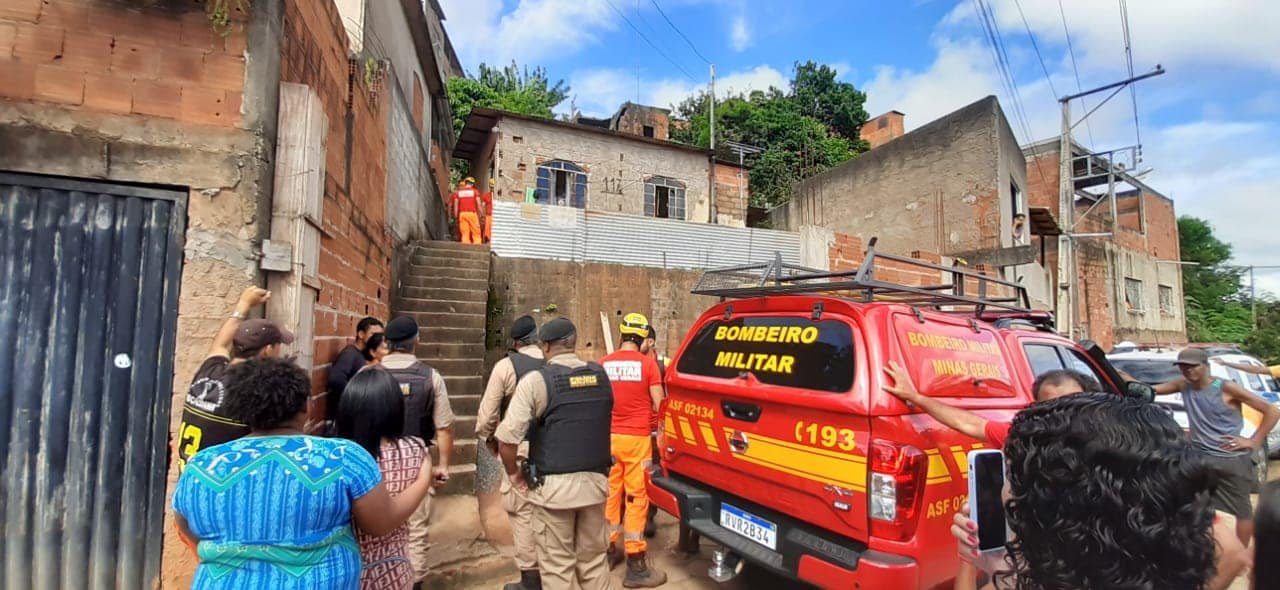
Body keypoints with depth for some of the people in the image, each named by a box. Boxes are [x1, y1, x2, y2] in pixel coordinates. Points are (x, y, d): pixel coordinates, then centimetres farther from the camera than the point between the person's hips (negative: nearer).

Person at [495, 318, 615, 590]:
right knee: (593, 559, 20)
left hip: (554, 486, -4)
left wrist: (513, 472, 0)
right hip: (595, 481, 5)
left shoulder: (536, 380, -12)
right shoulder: (601, 376, 3)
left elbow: (507, 438, -16)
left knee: (557, 566, 11)